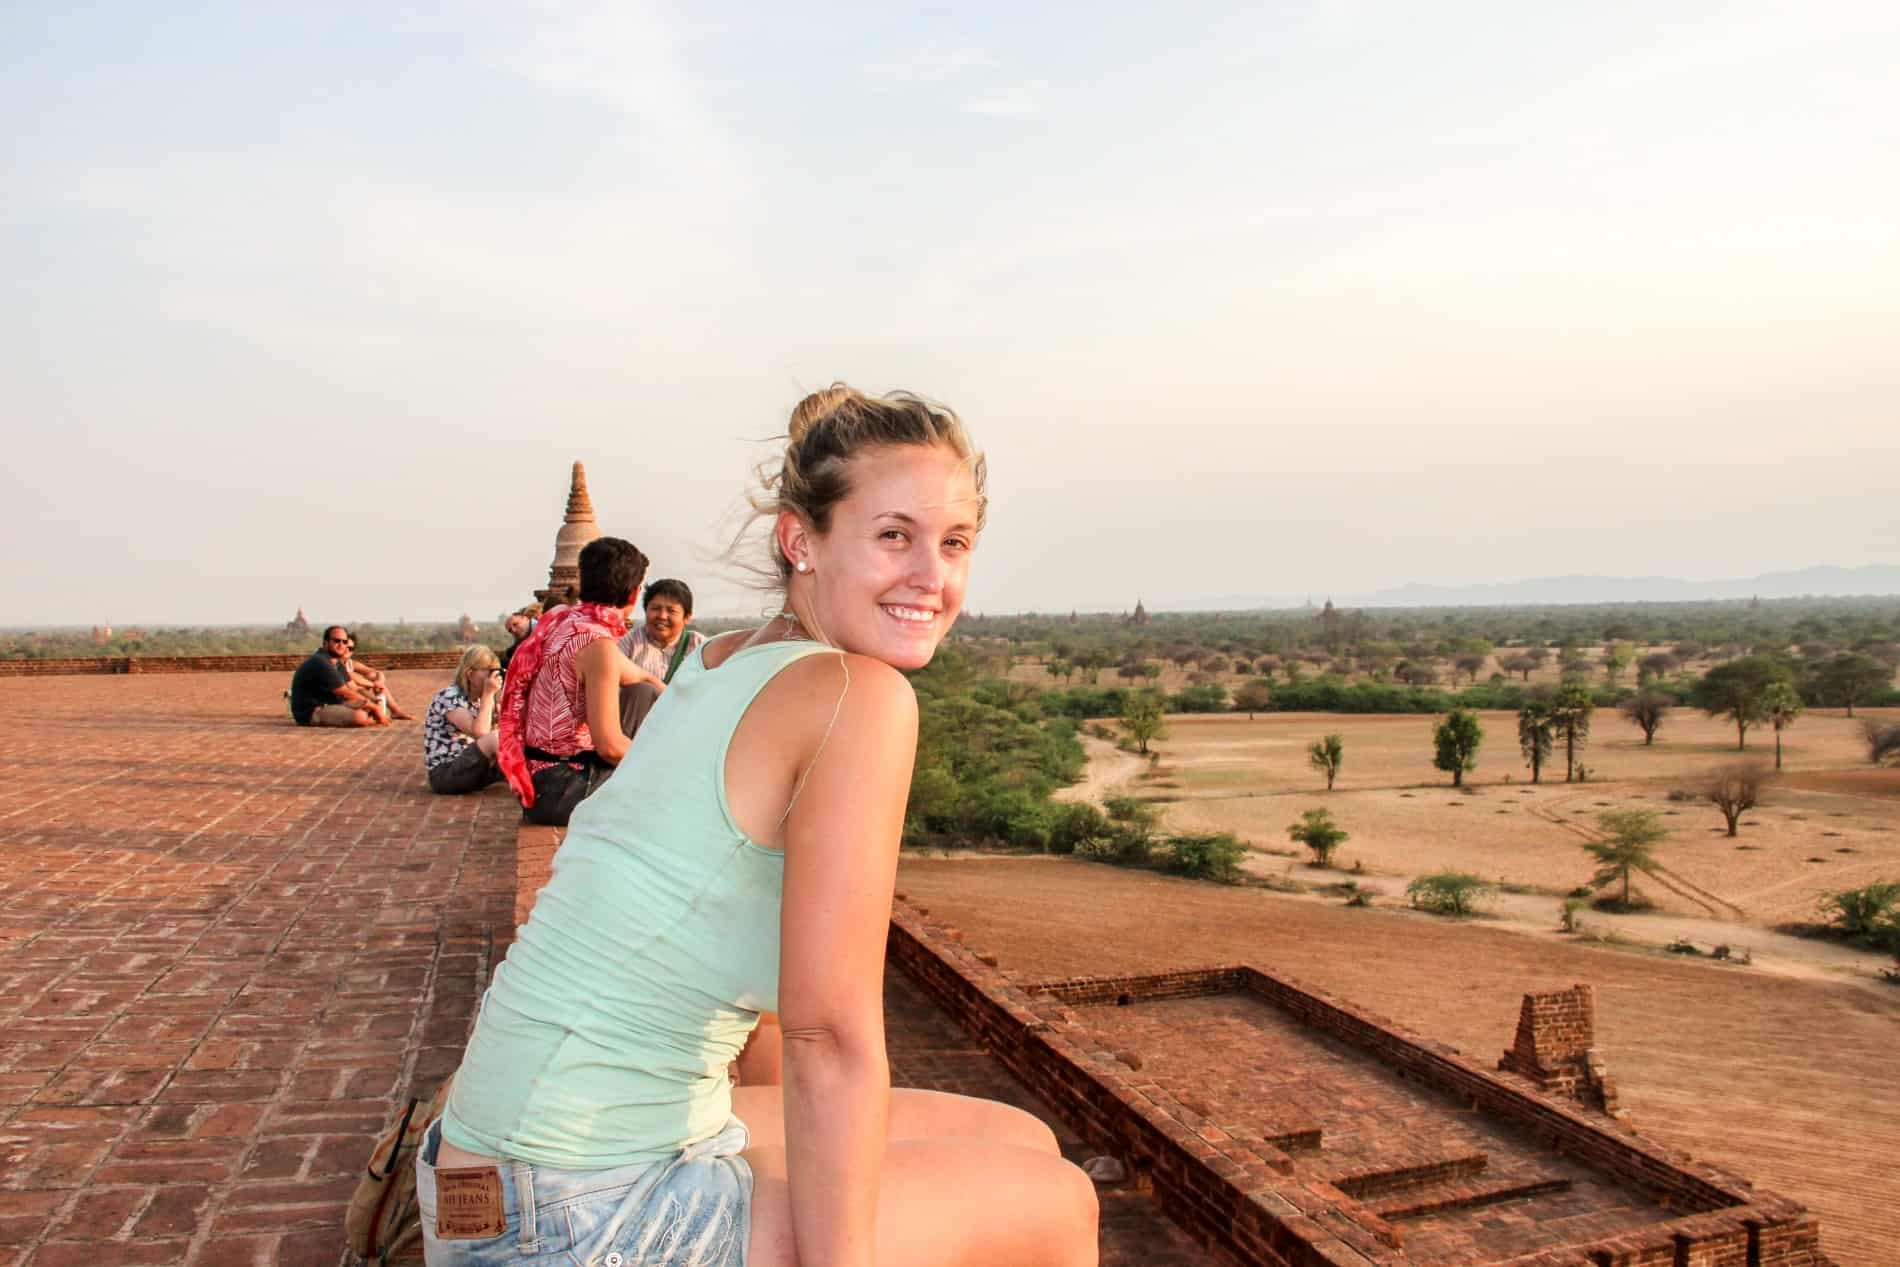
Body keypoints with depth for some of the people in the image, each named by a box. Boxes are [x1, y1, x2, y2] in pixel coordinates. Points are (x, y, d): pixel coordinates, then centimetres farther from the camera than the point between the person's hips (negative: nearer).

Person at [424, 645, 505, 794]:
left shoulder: (478, 700, 10)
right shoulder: (449, 697, -15)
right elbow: (480, 733, -28)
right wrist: (488, 694, -22)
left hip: (467, 768, 9)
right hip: (444, 774, -9)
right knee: (494, 738, -28)